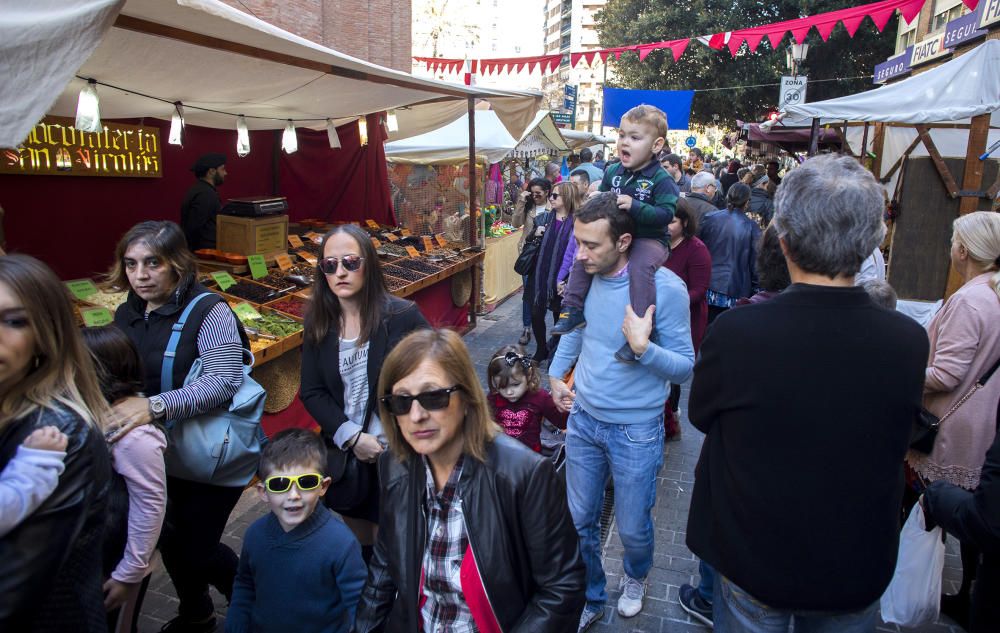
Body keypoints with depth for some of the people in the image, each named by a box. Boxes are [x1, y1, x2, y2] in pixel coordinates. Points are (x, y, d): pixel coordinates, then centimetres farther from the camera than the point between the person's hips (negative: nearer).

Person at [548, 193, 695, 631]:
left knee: (633, 529, 13)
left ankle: (636, 576, 49)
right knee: (578, 521, 14)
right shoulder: (586, 276, -5)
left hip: (636, 430, -4)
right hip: (583, 418, 4)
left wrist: (643, 347, -32)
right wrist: (556, 374, 12)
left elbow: (685, 368, -15)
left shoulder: (665, 288, -21)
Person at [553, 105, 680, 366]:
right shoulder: (612, 173, 6)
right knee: (583, 257, -2)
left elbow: (666, 214, -22)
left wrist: (634, 206, -33)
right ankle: (573, 310, 8)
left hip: (649, 239, -7)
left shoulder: (660, 179, -12)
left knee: (640, 266, -34)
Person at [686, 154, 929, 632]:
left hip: (753, 565, -2)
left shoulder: (735, 333, -28)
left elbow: (699, 414, -9)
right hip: (859, 574, 2)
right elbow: (897, 443, -2)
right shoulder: (909, 342, -19)